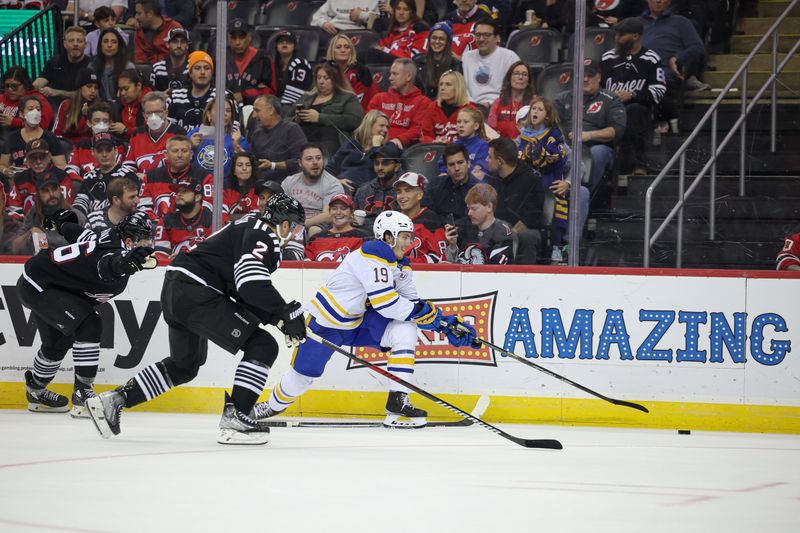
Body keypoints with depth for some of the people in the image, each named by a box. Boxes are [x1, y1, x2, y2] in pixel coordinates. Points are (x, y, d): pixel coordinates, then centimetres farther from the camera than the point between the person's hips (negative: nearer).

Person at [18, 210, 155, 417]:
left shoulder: (106, 238, 2)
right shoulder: (116, 251, -26)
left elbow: (72, 230, 21)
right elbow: (109, 267, -53)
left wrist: (62, 221, 44)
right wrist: (127, 262, -75)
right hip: (39, 286, -11)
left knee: (58, 341, 25)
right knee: (88, 326, -20)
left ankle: (36, 392, 46)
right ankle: (83, 395, -18)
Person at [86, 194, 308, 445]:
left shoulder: (248, 228, 23)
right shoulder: (263, 237, -8)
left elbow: (243, 293, 21)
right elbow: (252, 284, -24)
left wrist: (278, 317, 11)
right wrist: (287, 313, -18)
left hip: (175, 289, 10)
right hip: (196, 293, -10)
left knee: (185, 364, 28)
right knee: (262, 346, -8)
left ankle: (114, 399, 27)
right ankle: (234, 417, -13)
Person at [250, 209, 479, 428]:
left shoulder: (400, 265, 4)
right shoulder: (373, 254, -25)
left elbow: (414, 305, 7)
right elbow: (384, 303, -32)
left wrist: (446, 323, -4)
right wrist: (422, 312, -25)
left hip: (360, 322, 7)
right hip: (327, 322, -7)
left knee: (406, 330, -15)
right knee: (304, 373, 0)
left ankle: (397, 403, -16)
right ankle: (274, 405, 34)